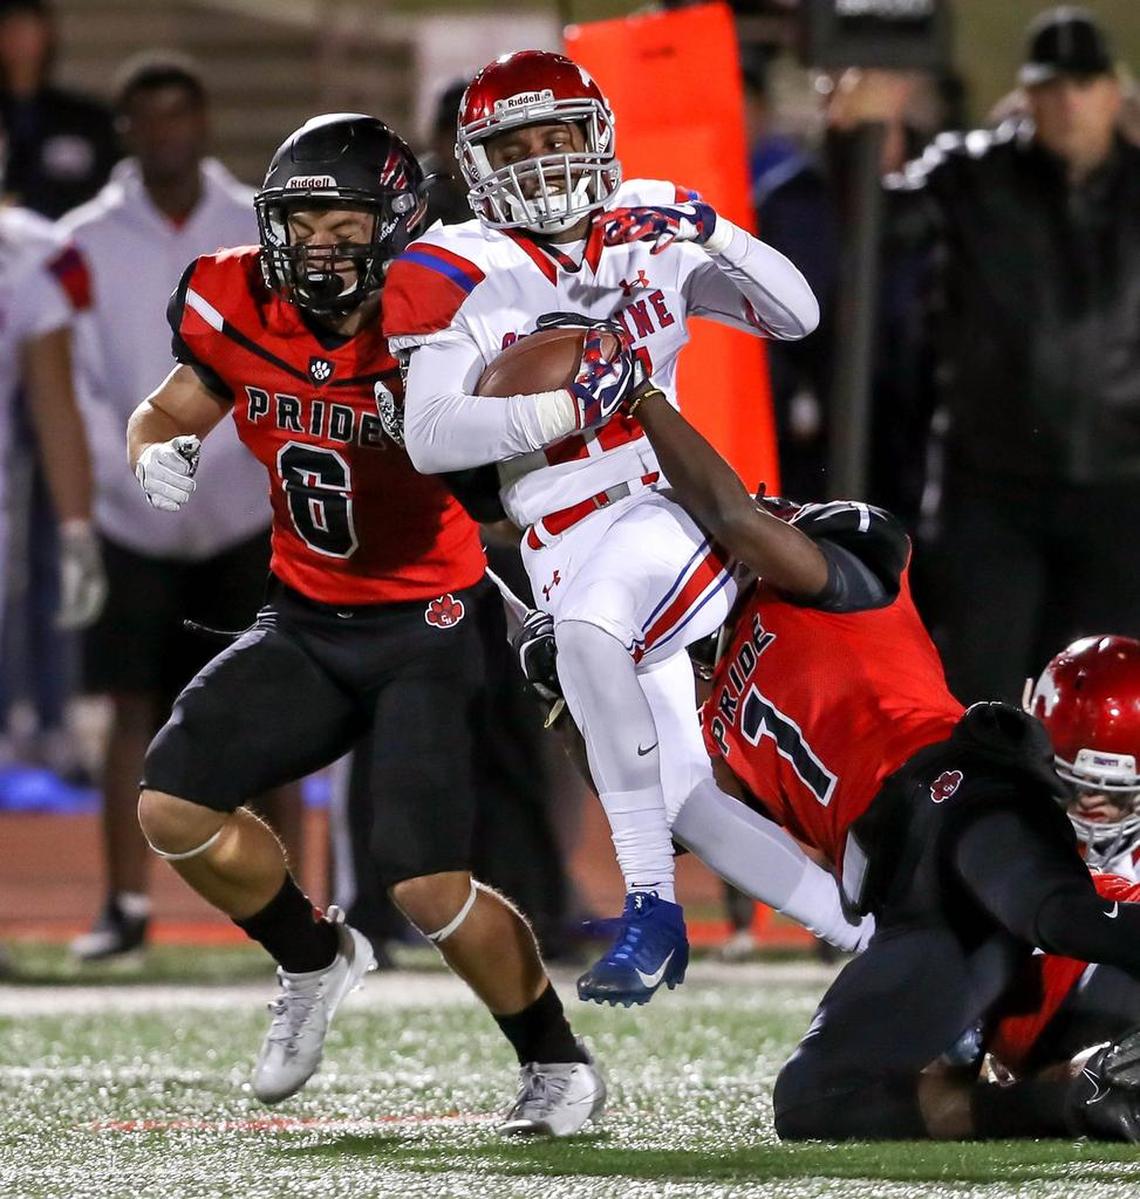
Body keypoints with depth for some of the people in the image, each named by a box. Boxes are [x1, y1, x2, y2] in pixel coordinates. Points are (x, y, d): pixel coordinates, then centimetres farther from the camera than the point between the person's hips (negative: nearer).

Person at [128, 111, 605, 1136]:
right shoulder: (240, 311, -7)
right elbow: (167, 414, 10)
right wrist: (161, 455, -11)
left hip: (428, 628, -5)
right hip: (306, 626, 5)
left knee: (429, 886, -15)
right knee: (173, 806, -7)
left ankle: (557, 1064, 10)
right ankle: (316, 959, 20)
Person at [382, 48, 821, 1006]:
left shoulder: (648, 227, 5)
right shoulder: (457, 273, -2)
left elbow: (795, 317, 8)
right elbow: (430, 438, -13)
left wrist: (710, 236, -9)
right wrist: (569, 404, -22)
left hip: (673, 506, -2)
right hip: (567, 542, 2)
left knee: (589, 634, -32)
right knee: (686, 800, 4)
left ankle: (653, 903, -29)